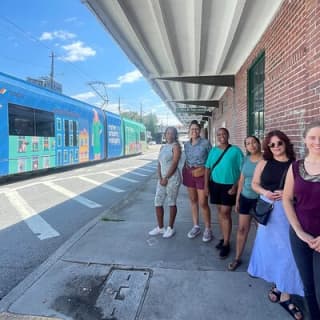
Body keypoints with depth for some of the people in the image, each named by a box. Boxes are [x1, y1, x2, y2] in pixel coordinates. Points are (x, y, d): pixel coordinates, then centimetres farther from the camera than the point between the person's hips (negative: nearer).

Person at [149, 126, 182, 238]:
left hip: (173, 178, -7)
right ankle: (160, 227, 22)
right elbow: (159, 164, 9)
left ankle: (171, 228, 18)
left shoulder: (176, 146, -6)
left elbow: (175, 164, -14)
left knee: (171, 203, 4)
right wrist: (160, 178, -4)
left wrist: (166, 178, -14)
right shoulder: (163, 147, 14)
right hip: (162, 178, 7)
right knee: (157, 203, 8)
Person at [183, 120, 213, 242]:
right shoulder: (186, 144, 8)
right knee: (193, 200, 12)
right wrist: (184, 170, 8)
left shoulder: (205, 143, -8)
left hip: (202, 173, -5)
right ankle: (196, 226, 26)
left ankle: (208, 229, 14)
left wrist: (205, 170, -9)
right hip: (189, 173, 5)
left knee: (203, 203, -3)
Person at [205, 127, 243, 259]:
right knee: (220, 211, 13)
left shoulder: (236, 150, -9)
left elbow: (242, 170, -8)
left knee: (225, 213, -3)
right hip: (215, 184, 5)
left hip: (229, 185, -4)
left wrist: (235, 187, -13)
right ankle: (224, 238, 28)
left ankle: (226, 243, 10)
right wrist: (206, 185, 2)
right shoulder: (213, 150, 5)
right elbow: (208, 168, 7)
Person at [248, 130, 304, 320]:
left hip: (288, 212, -1)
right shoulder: (264, 163, 4)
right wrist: (264, 192, -12)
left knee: (286, 250, -1)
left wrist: (287, 193, -18)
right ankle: (277, 284, 34)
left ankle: (285, 293, 14)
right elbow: (254, 183, 6)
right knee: (270, 246, 12)